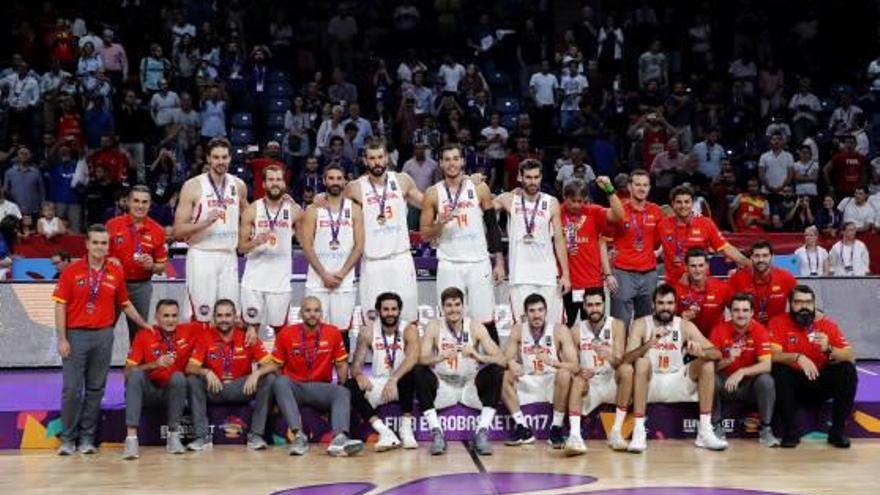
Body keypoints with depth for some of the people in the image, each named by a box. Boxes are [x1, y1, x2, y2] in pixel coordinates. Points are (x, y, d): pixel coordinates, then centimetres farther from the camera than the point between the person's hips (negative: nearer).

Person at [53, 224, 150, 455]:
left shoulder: (116, 273, 6)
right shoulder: (72, 271, -2)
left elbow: (125, 303, 17)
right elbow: (60, 305, -3)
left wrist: (144, 324, 18)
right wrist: (62, 339, -9)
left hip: (103, 335, 3)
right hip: (76, 334, -2)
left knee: (96, 388, 6)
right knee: (71, 388, -2)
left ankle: (87, 437, 15)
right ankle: (68, 438, 9)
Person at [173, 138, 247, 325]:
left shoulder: (238, 185, 6)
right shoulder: (193, 186, -6)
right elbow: (178, 231, -9)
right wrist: (205, 222, -22)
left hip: (229, 256, 4)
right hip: (202, 256, -4)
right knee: (202, 316, -4)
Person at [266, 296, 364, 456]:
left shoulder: (333, 333, 3)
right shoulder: (286, 333, 0)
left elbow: (341, 365, 7)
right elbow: (275, 365, 7)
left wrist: (343, 383, -7)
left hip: (321, 388, 1)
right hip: (293, 388, -1)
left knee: (343, 392, -28)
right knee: (280, 382, -33)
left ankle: (339, 438, -55)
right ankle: (299, 436, -44)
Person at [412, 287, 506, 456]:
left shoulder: (475, 327, -7)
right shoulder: (434, 326, -6)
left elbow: (501, 360, -15)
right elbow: (421, 359, -17)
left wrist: (476, 355, -34)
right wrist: (441, 356, -37)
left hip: (471, 385, 0)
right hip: (442, 386, 0)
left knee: (496, 371, -24)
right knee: (418, 371, -26)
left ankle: (482, 432, -22)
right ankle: (436, 432, -23)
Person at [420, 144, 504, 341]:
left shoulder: (479, 188, 2)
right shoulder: (433, 194, 2)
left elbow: (493, 226, 6)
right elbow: (424, 234, 4)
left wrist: (499, 262, 1)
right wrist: (441, 223, -17)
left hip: (478, 263, 0)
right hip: (449, 265, 0)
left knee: (487, 321, 1)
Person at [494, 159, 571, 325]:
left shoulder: (551, 203, 3)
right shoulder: (510, 200, 3)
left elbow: (559, 240, 4)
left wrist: (565, 274, -1)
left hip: (547, 274, 1)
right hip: (520, 275, -1)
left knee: (553, 323, 0)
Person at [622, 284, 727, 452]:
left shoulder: (685, 326, -2)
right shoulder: (641, 325, -8)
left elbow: (717, 353, -8)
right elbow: (626, 360, -21)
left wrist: (701, 352, -32)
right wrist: (650, 343, -38)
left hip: (677, 383, 3)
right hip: (650, 385, -2)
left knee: (707, 363, -18)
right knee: (642, 361, -32)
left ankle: (705, 432, -18)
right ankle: (639, 431, -33)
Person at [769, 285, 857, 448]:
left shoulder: (827, 324, -4)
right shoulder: (778, 323, -8)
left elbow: (851, 356, -12)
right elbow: (773, 355, -21)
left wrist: (828, 349, -31)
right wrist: (797, 357, -37)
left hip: (821, 382, 2)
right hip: (794, 383, -2)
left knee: (848, 370, -22)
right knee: (778, 370, -31)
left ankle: (837, 430, -13)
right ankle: (790, 431, -20)